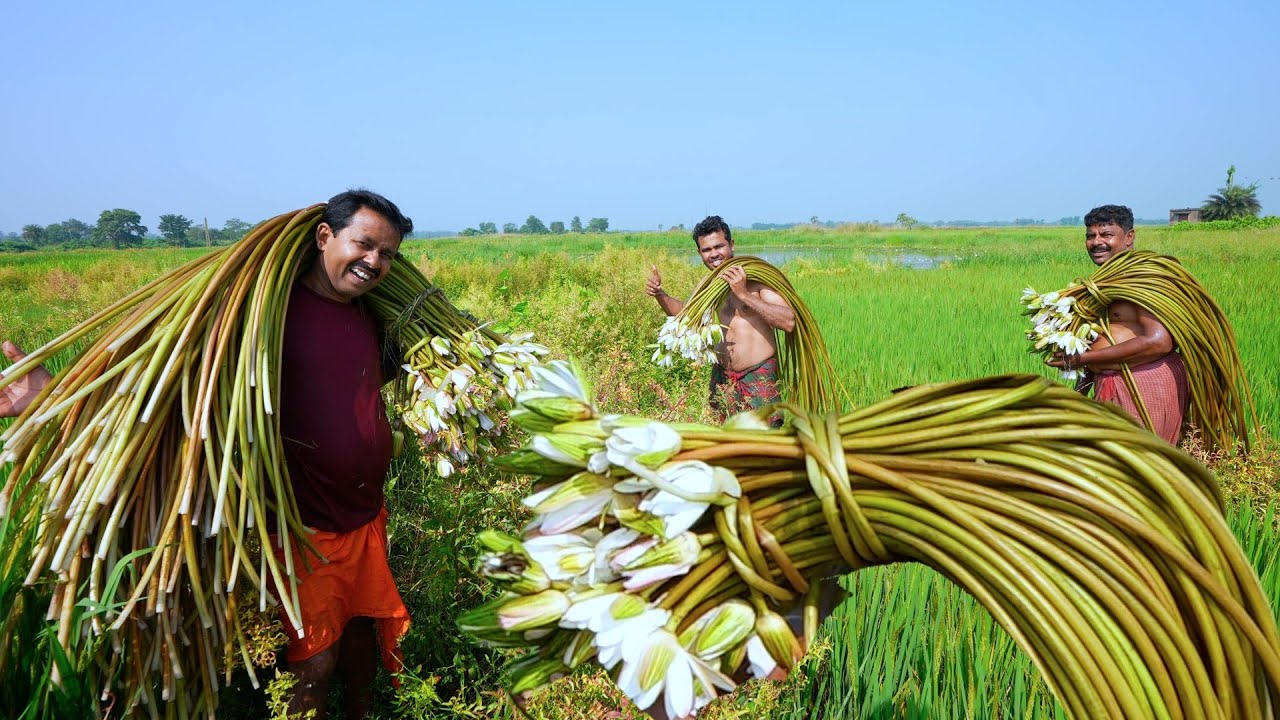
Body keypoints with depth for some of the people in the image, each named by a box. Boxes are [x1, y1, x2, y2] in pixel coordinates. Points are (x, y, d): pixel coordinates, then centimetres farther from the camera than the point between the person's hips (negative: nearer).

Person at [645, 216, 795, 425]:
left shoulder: (756, 277, -11)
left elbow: (789, 321, -21)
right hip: (721, 377, 5)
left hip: (759, 377, -5)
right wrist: (659, 294, 7)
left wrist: (744, 294, -25)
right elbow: (685, 312, 26)